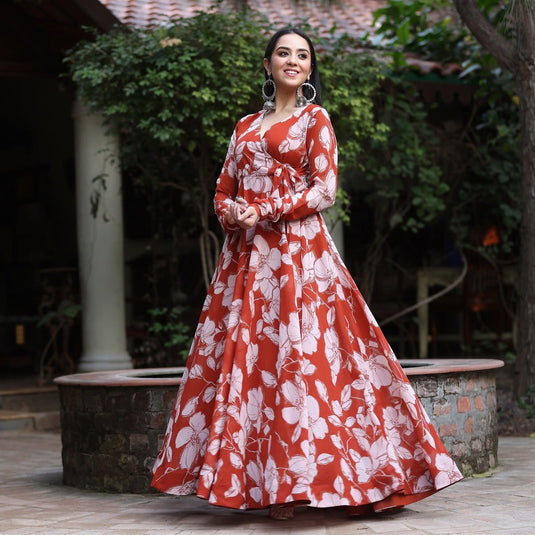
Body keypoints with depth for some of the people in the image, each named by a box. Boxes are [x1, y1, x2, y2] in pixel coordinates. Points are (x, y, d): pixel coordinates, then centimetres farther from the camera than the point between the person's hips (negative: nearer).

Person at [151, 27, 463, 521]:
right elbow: (224, 190, 18)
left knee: (295, 356, -11)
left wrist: (264, 212, -12)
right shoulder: (247, 126, 19)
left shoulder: (315, 119, 6)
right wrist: (231, 212, -5)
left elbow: (325, 190, -4)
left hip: (297, 251, -5)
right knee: (241, 358, -1)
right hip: (246, 254, 5)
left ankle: (289, 483, -7)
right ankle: (252, 481, 4)